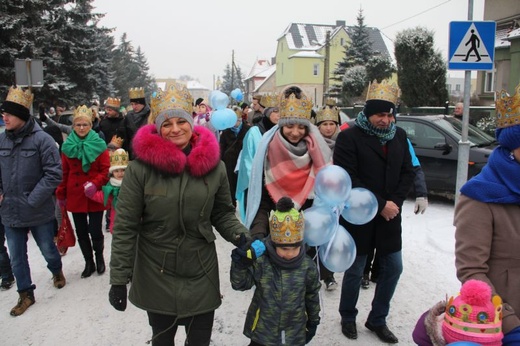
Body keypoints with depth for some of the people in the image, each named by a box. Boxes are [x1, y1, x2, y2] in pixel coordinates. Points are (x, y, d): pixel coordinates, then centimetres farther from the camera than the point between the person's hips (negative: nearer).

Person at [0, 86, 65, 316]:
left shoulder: (42, 139, -14)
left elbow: (54, 174, -15)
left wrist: (33, 199, -17)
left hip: (39, 211, -4)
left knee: (48, 250, 16)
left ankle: (56, 271, 46)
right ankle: (25, 294, 31)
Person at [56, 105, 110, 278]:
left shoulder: (99, 145, -6)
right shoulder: (67, 146, 4)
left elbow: (106, 171, -7)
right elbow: (64, 173, 8)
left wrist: (95, 183, -22)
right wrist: (61, 194, 8)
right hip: (75, 196, 3)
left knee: (95, 231, -1)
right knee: (81, 232, 11)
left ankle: (99, 257, 26)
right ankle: (89, 263, 28)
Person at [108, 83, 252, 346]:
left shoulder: (213, 166, -5)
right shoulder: (140, 168, -13)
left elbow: (223, 214, 4)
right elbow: (124, 227, -10)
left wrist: (241, 235, -14)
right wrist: (119, 279, -11)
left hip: (201, 274, 2)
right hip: (156, 277, -1)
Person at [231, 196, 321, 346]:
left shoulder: (307, 267, -11)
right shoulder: (260, 262, -17)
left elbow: (312, 296, 3)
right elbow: (240, 284, -12)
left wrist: (313, 321, 12)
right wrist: (240, 263, -29)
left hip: (294, 334, 1)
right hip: (262, 330, -1)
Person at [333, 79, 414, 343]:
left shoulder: (399, 136, 7)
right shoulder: (349, 137, -10)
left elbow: (407, 173, 8)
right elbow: (348, 179, -18)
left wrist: (394, 203, -8)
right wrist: (379, 205, -18)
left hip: (390, 215, 5)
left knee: (393, 268, 11)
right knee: (355, 271, 7)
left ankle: (377, 319, 31)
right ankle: (348, 317, 32)